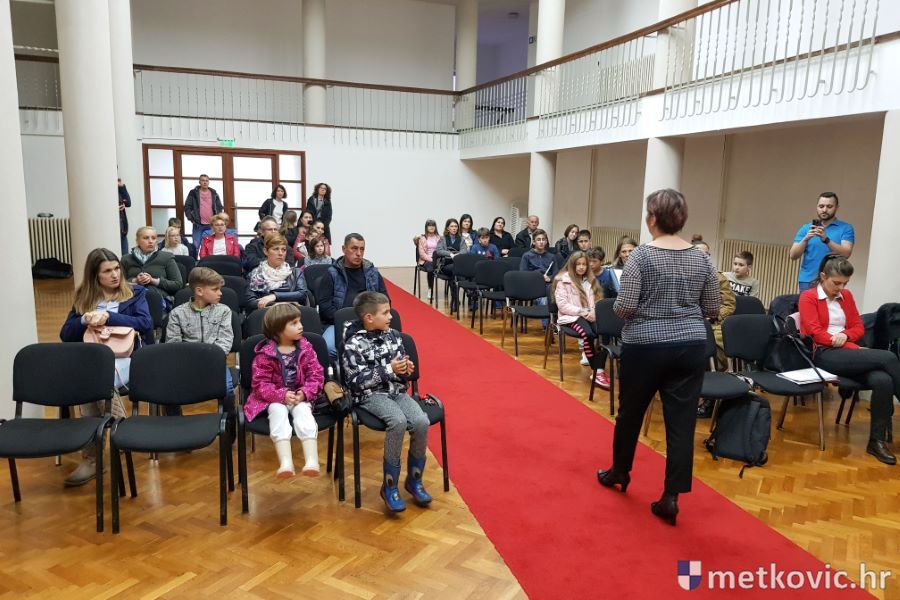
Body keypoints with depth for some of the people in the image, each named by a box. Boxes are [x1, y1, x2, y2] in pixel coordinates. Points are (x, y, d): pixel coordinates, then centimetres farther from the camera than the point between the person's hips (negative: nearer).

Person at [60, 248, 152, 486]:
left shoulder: (135, 292, 10)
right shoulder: (83, 297, 17)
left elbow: (146, 324, -6)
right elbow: (65, 334, 10)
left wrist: (108, 316, -14)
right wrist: (85, 320, -11)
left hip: (125, 356, -2)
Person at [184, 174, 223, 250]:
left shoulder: (214, 193, 9)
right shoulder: (193, 193, 1)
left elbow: (220, 207, 13)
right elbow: (187, 207, 2)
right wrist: (190, 218, -6)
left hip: (211, 225, 2)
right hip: (198, 225, -2)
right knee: (196, 246, -1)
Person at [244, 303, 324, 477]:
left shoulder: (305, 348, 1)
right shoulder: (265, 353, -7)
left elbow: (316, 375, 0)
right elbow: (260, 384, -9)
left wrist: (305, 393, -18)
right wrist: (282, 395, -23)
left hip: (300, 396, 1)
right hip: (275, 398, -1)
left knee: (303, 411, -29)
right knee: (278, 412, -32)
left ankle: (312, 460, -41)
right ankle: (285, 462, -44)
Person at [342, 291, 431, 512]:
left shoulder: (393, 336, 10)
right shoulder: (354, 344, -8)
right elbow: (357, 381, -13)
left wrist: (406, 368, -5)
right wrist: (389, 370, -19)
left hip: (397, 390, 5)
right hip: (371, 394, -5)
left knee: (421, 422, -22)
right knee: (398, 422, -33)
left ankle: (414, 479, 0)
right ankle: (389, 485, -17)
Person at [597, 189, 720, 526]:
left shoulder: (642, 256, -13)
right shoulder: (701, 259, 2)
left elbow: (624, 308, -16)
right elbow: (712, 310, 8)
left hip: (645, 347, -3)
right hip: (690, 347, 4)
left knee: (630, 413, 16)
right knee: (682, 422, 6)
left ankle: (619, 473, 35)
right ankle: (671, 497, 8)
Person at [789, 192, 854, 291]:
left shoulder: (846, 228, 5)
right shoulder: (806, 228, 9)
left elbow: (846, 253, -10)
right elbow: (793, 256, 0)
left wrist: (826, 239, -24)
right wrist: (806, 239, -17)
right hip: (807, 281, 2)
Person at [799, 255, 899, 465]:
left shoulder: (846, 296, 19)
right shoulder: (808, 297, 0)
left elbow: (859, 327, 18)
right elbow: (815, 334, -9)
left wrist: (845, 335, -8)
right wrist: (855, 349, -14)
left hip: (846, 353, 5)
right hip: (823, 355, -5)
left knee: (883, 380, -27)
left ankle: (877, 440, -17)